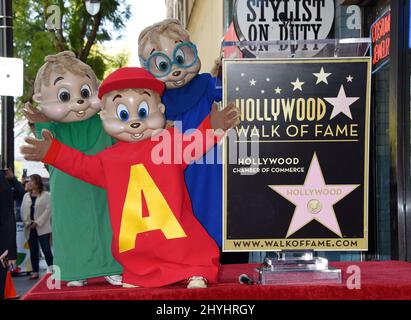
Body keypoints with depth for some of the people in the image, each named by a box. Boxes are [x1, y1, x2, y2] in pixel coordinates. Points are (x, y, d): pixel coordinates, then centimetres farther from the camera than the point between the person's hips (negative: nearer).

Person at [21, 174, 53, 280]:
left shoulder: (46, 195, 1)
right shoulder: (26, 196, 15)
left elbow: (48, 210, -7)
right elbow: (23, 211, 10)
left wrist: (38, 222, -13)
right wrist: (27, 222, -6)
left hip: (42, 228, -5)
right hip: (30, 228, 5)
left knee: (46, 250, -8)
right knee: (33, 251, 7)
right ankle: (35, 272, 12)